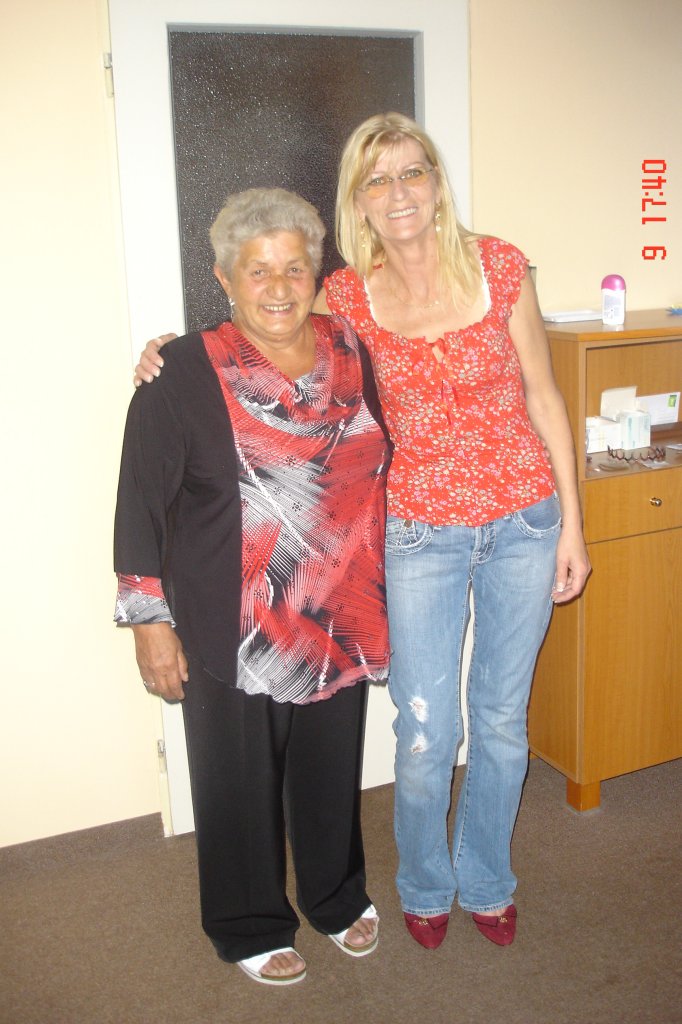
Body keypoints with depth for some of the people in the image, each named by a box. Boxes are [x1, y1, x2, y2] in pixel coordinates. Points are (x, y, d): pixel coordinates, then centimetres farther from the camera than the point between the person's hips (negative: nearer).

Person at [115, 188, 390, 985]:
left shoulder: (350, 351, 1)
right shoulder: (184, 373, -14)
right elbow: (142, 504, -10)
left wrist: (378, 599, 15)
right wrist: (151, 623, -10)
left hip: (338, 615, 4)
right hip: (232, 632, -4)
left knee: (333, 766, 20)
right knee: (239, 777, 13)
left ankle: (338, 897, 46)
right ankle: (250, 928, 38)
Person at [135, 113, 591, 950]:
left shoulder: (499, 267, -6)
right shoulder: (346, 296, -4)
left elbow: (543, 398, 1)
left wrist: (571, 522, 1)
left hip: (523, 521, 1)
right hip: (419, 532, 0)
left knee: (502, 720, 15)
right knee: (425, 735, 6)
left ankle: (486, 881, 40)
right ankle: (424, 888, 36)